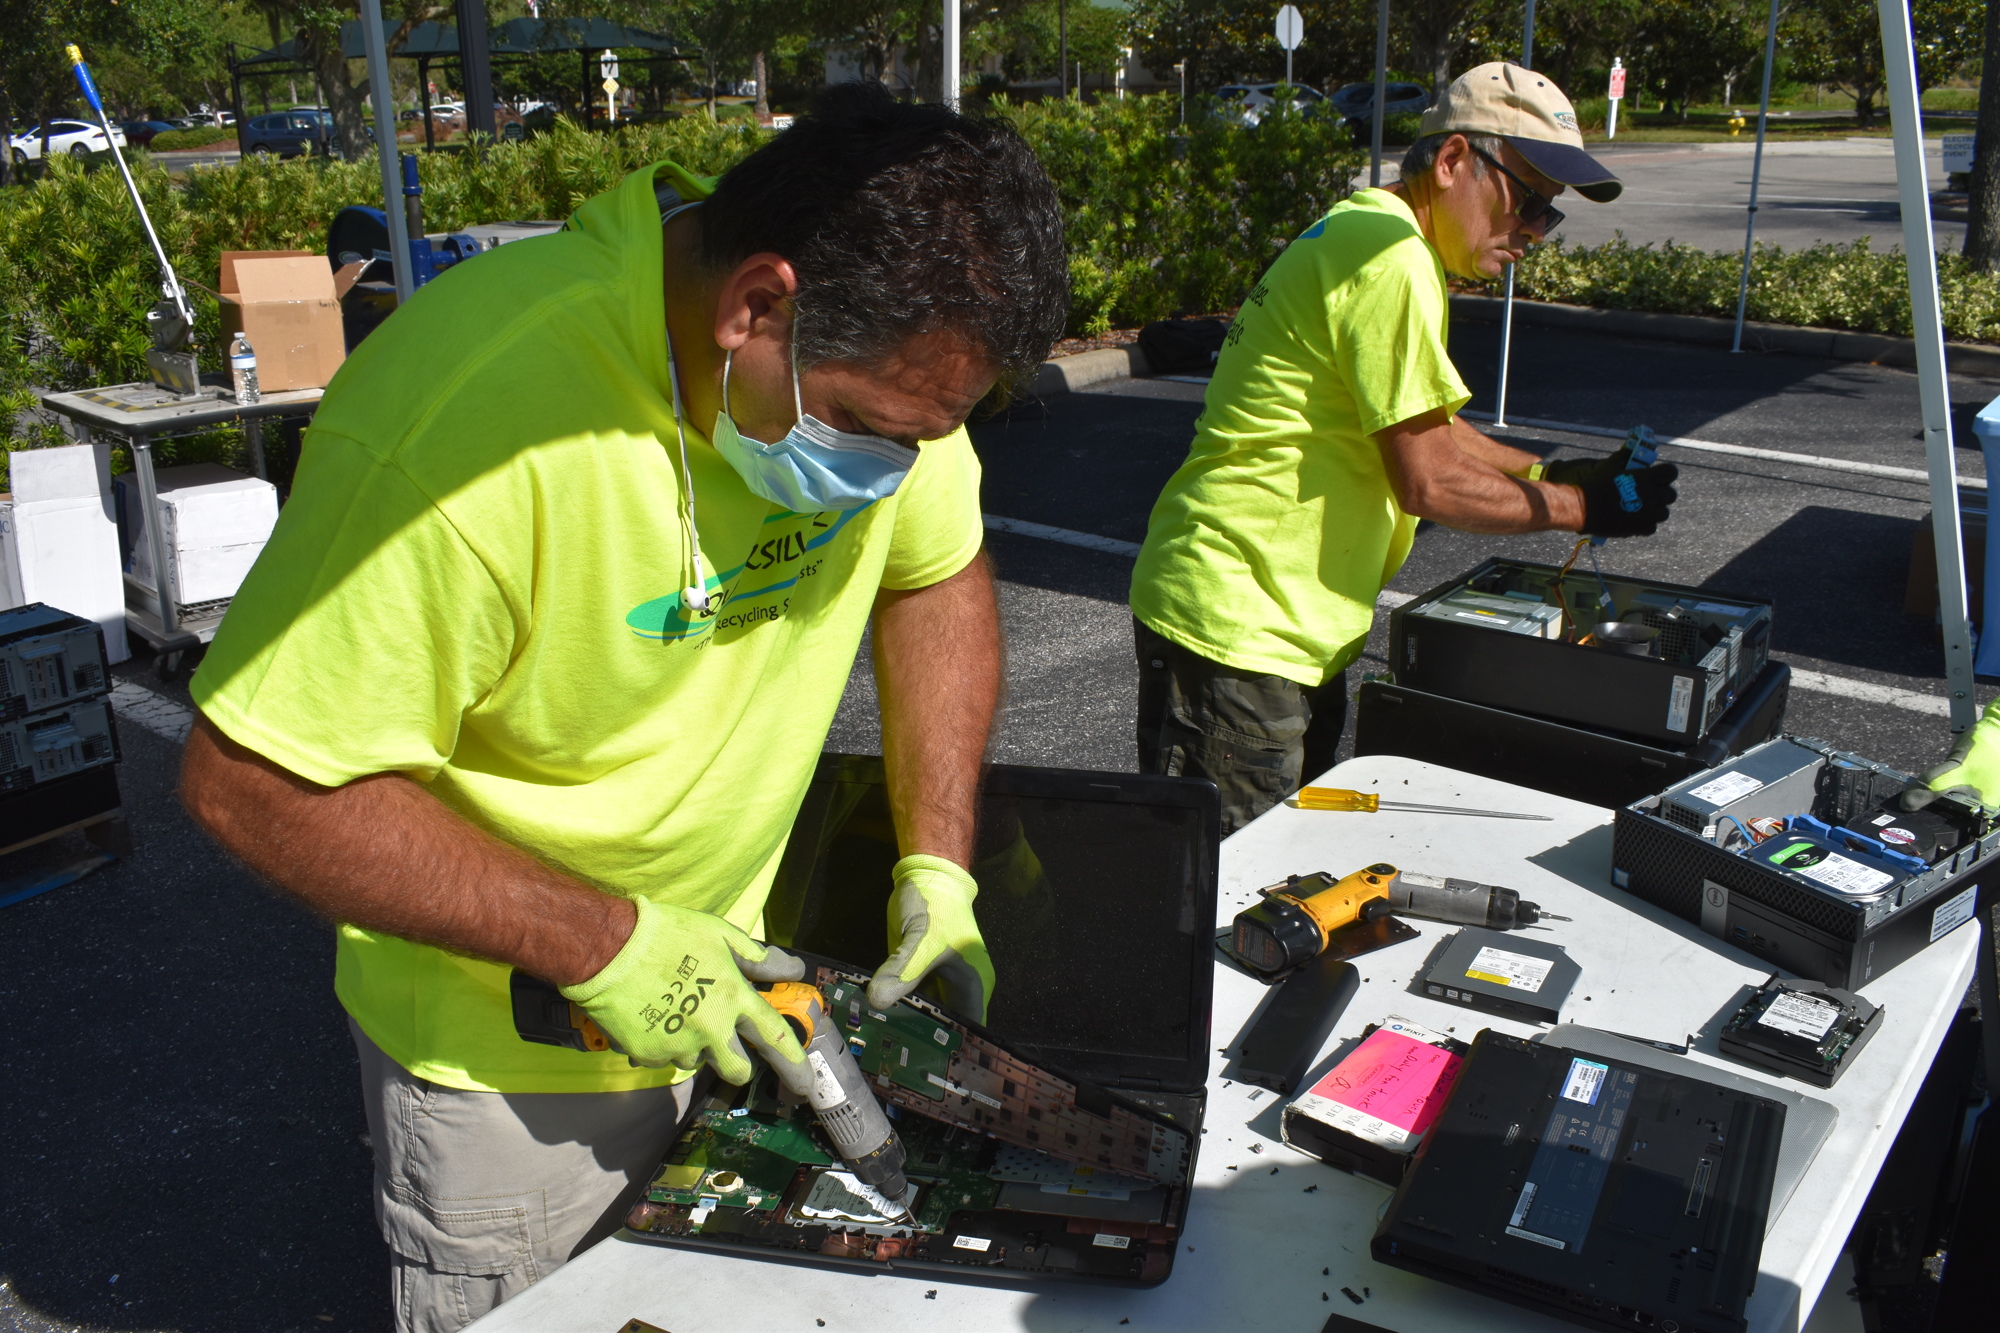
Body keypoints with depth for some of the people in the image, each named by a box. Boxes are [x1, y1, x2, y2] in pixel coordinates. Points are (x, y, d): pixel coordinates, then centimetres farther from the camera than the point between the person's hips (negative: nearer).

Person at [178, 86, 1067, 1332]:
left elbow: (938, 575, 3)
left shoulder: (877, 352, -14)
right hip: (505, 1052, -5)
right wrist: (603, 946, -26)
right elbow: (254, 783, -26)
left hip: (721, 983, 6)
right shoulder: (462, 421, -33)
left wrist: (940, 866, -6)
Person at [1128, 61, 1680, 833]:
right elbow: (1427, 481, -19)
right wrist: (1578, 508, -6)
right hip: (1235, 627, -11)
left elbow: (1420, 429, 25)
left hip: (1292, 630, 11)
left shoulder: (1369, 237, 16)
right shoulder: (1391, 257, -17)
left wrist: (1551, 474, 15)